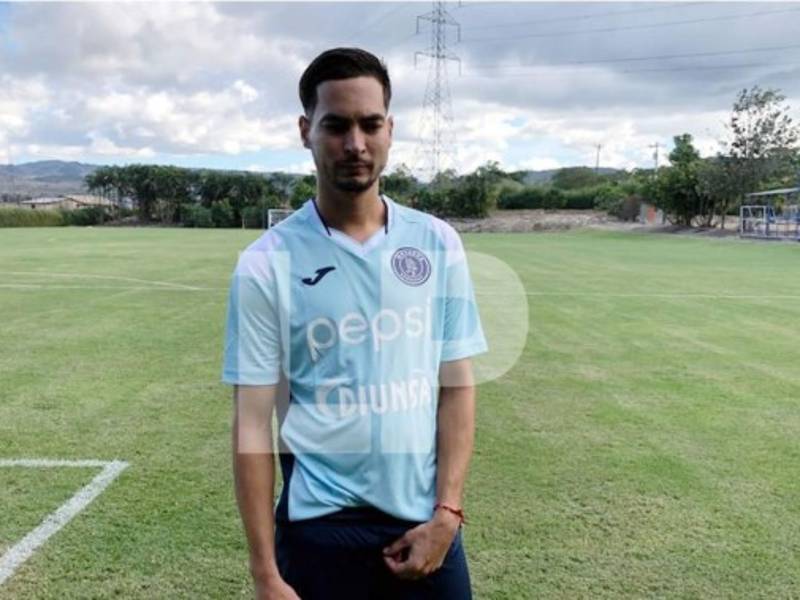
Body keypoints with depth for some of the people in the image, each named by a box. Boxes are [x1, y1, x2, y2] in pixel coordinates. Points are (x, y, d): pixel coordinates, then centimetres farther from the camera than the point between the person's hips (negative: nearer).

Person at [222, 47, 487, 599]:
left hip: (424, 523, 2)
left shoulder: (438, 244, -1)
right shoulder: (267, 264, -9)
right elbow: (253, 425, -7)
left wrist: (446, 513, -6)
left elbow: (457, 387, 2)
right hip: (319, 528, -2)